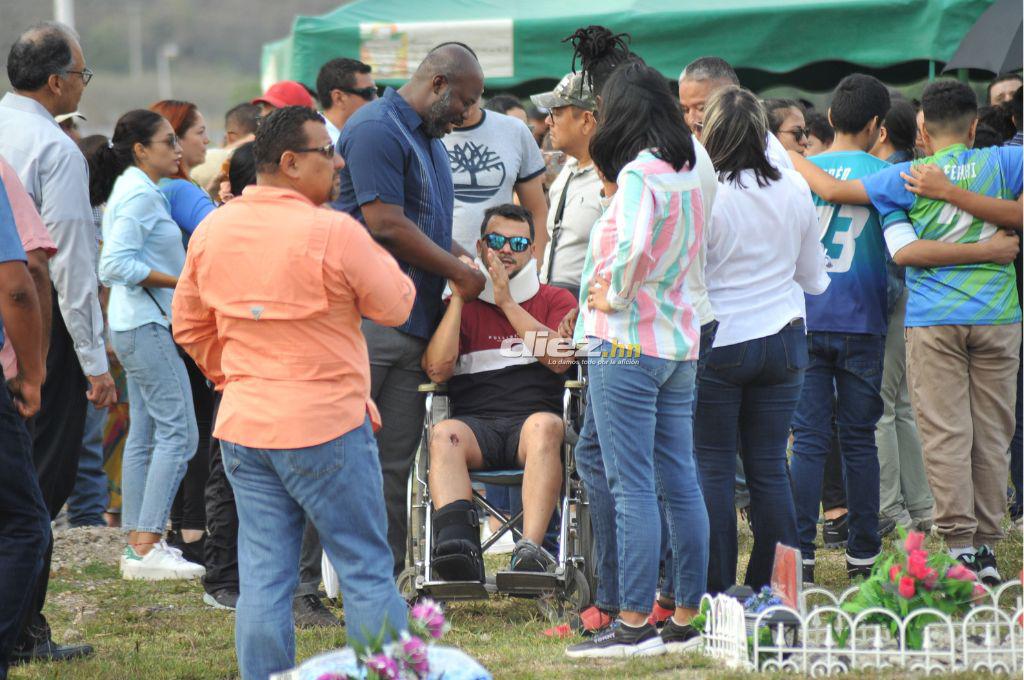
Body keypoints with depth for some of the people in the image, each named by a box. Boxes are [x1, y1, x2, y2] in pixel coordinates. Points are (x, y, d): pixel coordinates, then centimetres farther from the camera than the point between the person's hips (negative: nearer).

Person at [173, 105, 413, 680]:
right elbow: (395, 305, -5)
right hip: (327, 427, -5)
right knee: (365, 568, 4)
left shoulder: (211, 231, 5)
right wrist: (368, 246, 8)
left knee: (263, 577, 6)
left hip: (243, 427, 5)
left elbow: (189, 326, 13)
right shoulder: (334, 233, -15)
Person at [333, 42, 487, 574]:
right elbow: (386, 225, -17)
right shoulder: (377, 129, -11)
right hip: (367, 317, -9)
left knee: (396, 463, 7)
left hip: (415, 323, 9)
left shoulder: (428, 137, 21)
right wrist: (460, 272, -9)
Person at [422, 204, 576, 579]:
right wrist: (458, 297, 3)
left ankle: (530, 551, -52)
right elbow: (437, 369, 5)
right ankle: (460, 550, -55)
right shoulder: (462, 306, 22)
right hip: (476, 422, 1)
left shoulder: (555, 300, 21)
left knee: (545, 426, -38)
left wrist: (507, 303, -2)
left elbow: (559, 359, -1)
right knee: (444, 434, -35)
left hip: (532, 417, -1)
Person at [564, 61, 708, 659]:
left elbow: (633, 245, -29)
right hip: (680, 340, 8)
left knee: (632, 485, -6)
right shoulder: (687, 173, 11)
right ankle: (687, 619, 13)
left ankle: (634, 623, -5)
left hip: (628, 341, -8)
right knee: (681, 482, 9)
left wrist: (614, 296, -13)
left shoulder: (638, 172, -14)